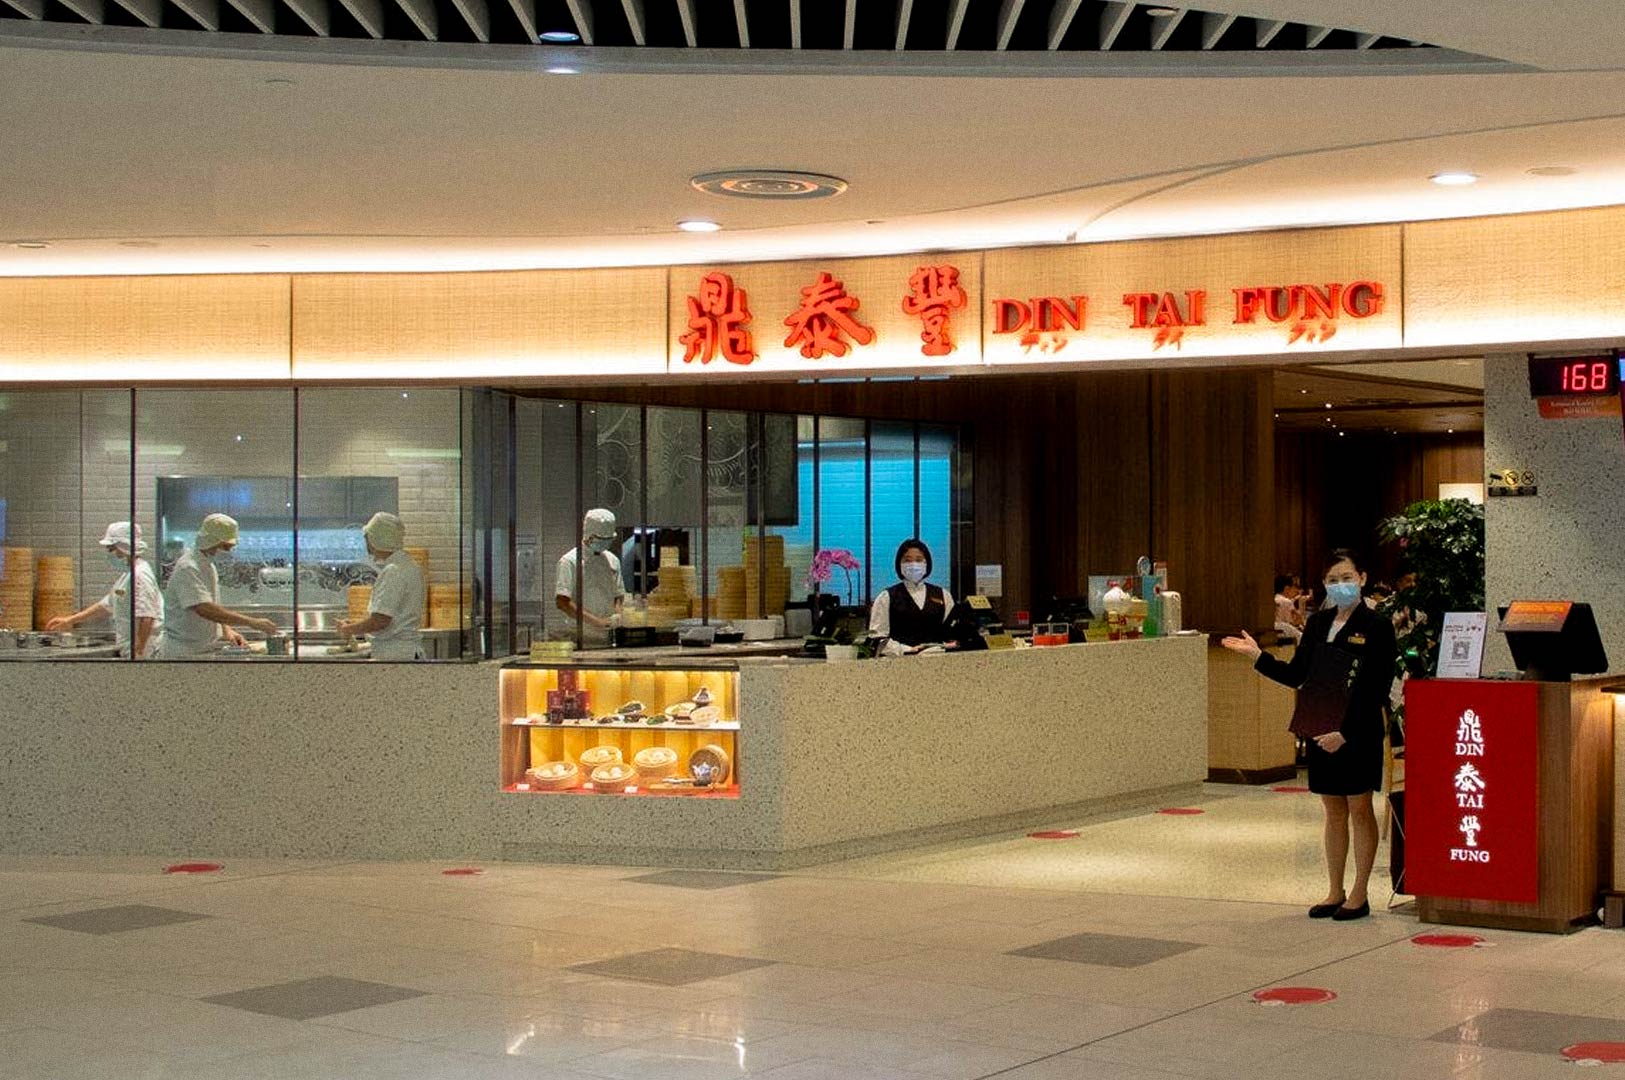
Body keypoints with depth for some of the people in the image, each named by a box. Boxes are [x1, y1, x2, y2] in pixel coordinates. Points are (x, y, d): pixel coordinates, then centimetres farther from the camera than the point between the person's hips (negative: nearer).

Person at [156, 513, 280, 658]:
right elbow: (205, 609, -30)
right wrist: (251, 622, -32)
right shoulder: (187, 569, -19)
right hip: (184, 653, -9)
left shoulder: (209, 566, 13)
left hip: (205, 649, 9)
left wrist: (226, 630, 3)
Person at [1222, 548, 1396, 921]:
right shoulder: (1317, 624, 9)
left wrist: (1345, 732, -18)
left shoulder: (1376, 627, -9)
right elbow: (1296, 676, 13)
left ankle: (1359, 895, 11)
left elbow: (1376, 691, -13)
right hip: (1320, 729, 6)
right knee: (1333, 812, 12)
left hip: (1358, 732, -6)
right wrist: (1257, 656, 4)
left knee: (1359, 810, 3)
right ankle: (1335, 893, 20)